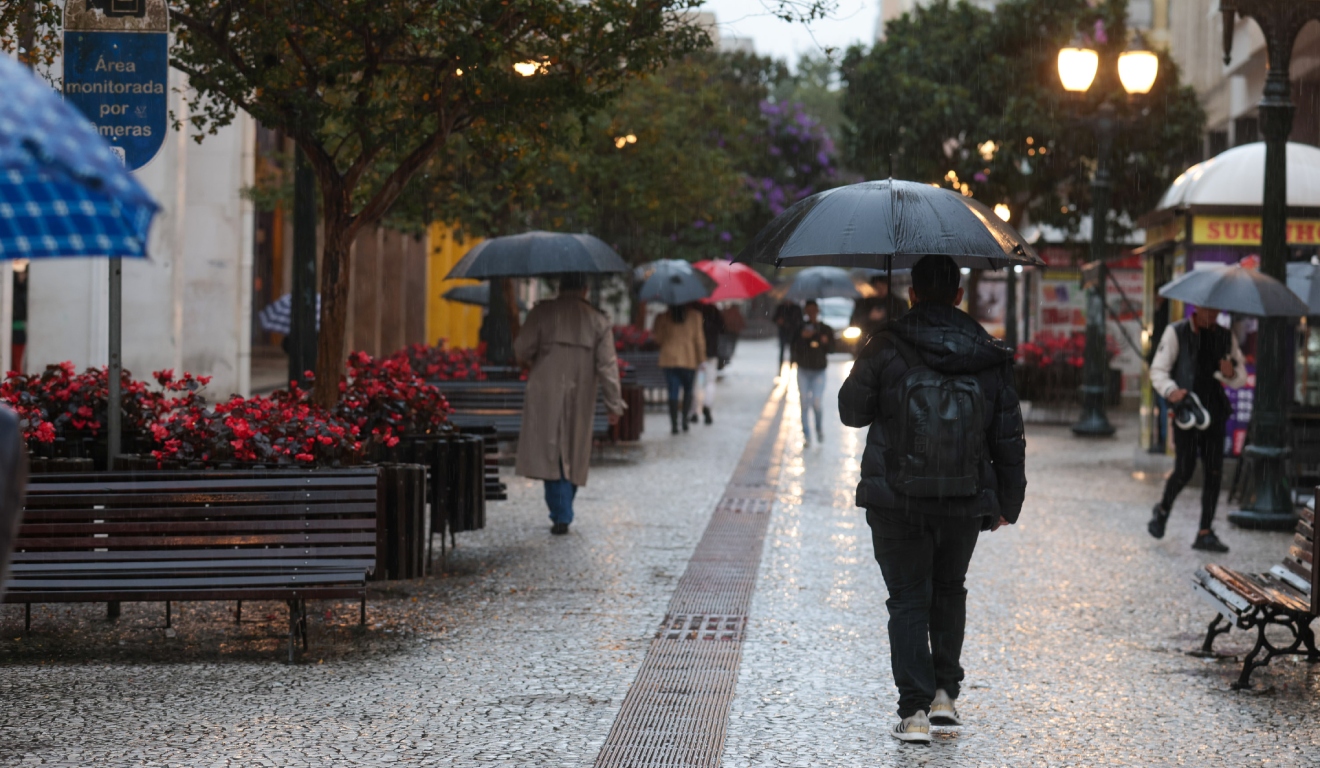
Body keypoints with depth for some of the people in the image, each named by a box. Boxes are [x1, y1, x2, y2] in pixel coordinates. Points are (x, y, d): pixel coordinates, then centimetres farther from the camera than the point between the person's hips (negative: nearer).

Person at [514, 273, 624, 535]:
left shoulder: (542, 312, -1)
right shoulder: (598, 320, 4)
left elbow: (522, 349, -4)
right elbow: (607, 366, 1)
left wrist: (529, 361, 19)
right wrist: (614, 405, 5)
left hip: (544, 397, -2)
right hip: (580, 400, 2)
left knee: (550, 453, -1)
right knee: (573, 455, 12)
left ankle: (561, 516, -12)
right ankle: (563, 514, 15)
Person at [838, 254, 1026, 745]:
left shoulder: (886, 350, -8)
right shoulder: (989, 357, 1)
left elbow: (851, 410, 3)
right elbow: (1008, 437, 4)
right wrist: (1007, 502, 14)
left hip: (897, 501, -3)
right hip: (964, 501, 3)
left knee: (908, 601, 3)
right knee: (949, 592, 23)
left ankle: (914, 711, -4)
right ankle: (944, 694, 22)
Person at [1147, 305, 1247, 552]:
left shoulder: (1226, 337, 11)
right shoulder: (1176, 332, -1)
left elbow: (1241, 378, 15)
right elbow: (1158, 370, -5)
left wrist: (1231, 374, -10)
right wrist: (1171, 391, -25)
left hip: (1214, 411, 4)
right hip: (1186, 410, -4)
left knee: (1214, 472, -1)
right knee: (1184, 471, -9)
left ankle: (1205, 533, 5)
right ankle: (1162, 510, 21)